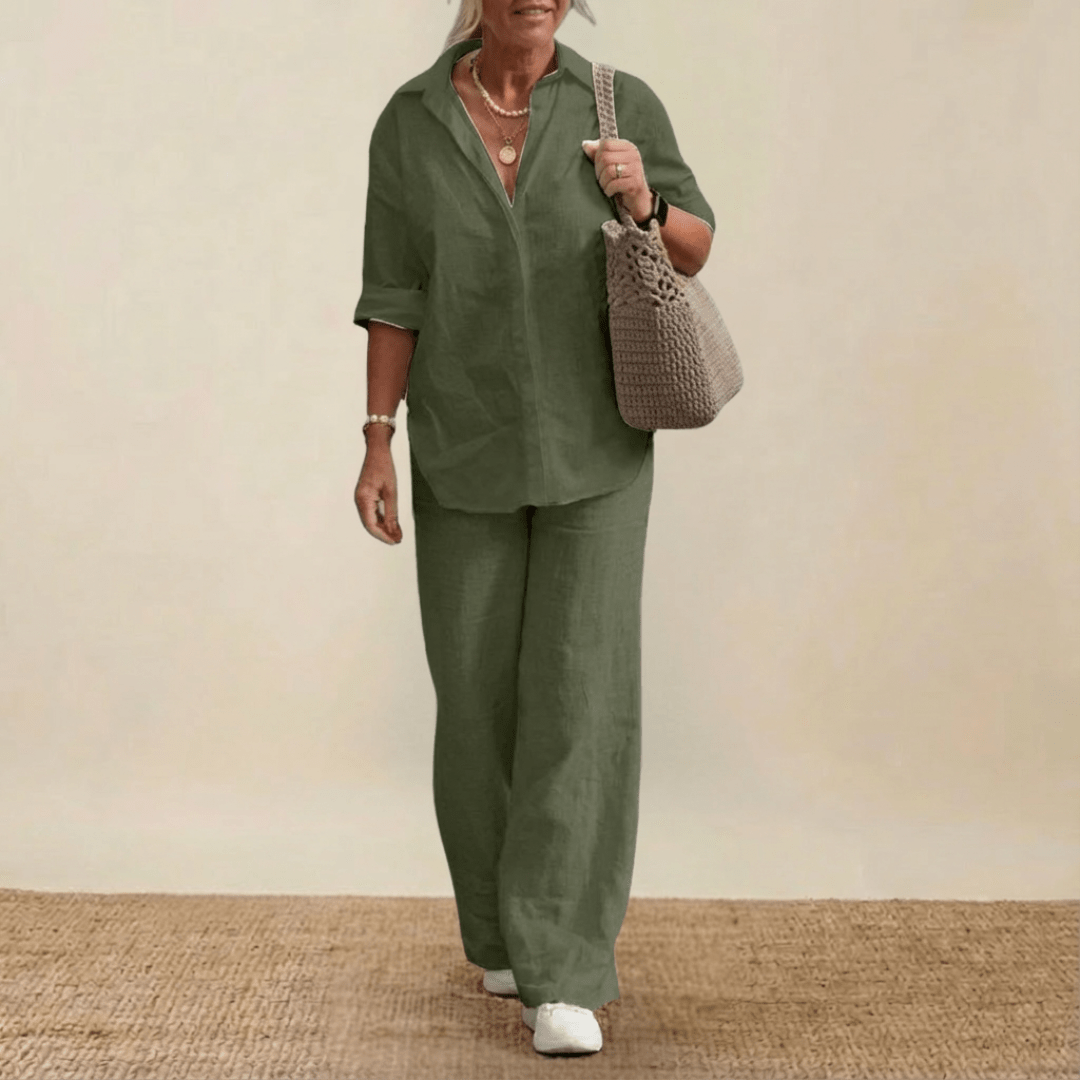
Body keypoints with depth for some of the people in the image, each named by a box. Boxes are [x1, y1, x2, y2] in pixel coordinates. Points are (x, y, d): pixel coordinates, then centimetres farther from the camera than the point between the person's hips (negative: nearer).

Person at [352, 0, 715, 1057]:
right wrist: (378, 445, -8)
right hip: (468, 454, 1)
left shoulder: (620, 104, -5)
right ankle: (501, 924, 31)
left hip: (596, 451, -1)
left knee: (581, 691, -11)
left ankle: (560, 978, -7)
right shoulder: (410, 124, -2)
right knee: (479, 694, 6)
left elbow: (694, 248, 3)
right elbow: (395, 295, 0)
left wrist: (642, 200, -20)